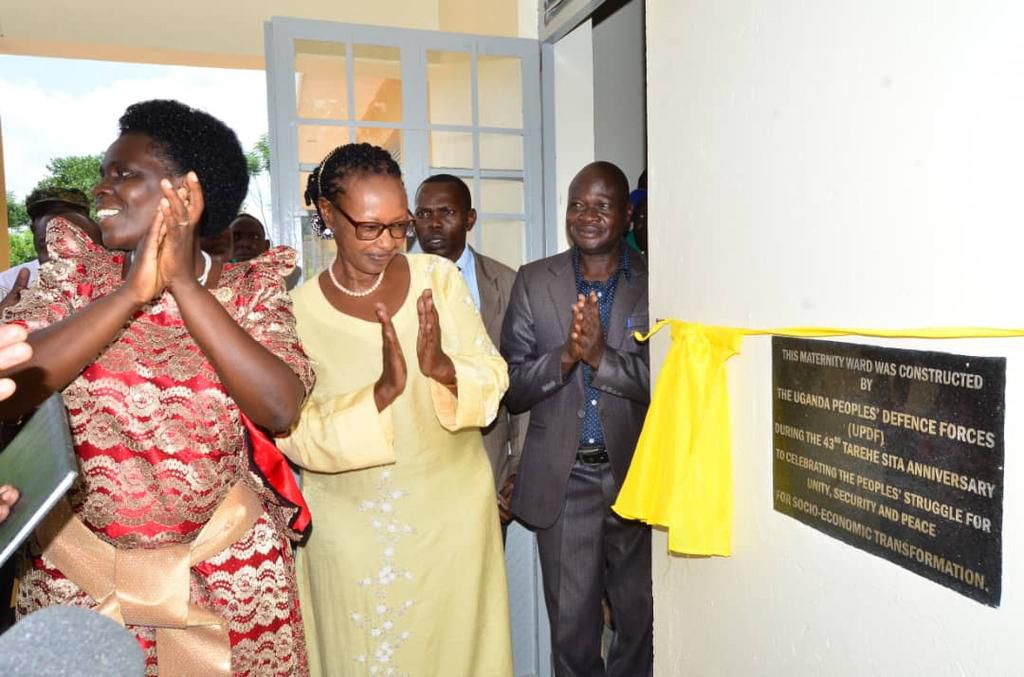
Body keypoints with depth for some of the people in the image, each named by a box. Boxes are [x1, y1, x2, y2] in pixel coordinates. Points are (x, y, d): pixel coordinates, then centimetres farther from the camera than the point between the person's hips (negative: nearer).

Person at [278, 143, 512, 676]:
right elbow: (298, 436, -13)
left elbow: (493, 379, -5)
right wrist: (384, 390, -28)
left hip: (453, 512, 1)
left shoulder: (438, 277, -6)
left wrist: (443, 368, -27)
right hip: (352, 527, -1)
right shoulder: (299, 309, -9)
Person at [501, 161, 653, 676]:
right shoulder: (534, 281, 1)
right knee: (571, 626, 14)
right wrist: (565, 356, -21)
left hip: (634, 473, 0)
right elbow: (512, 387, -3)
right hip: (563, 480, 1)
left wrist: (601, 356, -23)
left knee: (639, 619, 15)